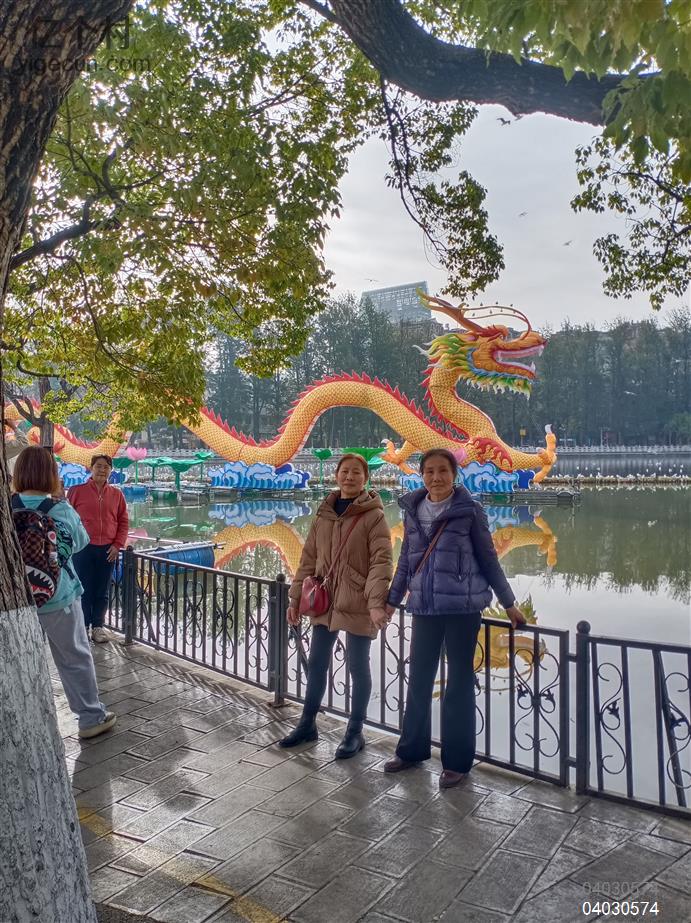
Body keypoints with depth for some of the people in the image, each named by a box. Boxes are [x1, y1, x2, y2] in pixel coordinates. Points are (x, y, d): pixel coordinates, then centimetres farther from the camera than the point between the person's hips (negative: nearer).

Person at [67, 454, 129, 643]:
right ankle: (83, 627, 17)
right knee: (84, 590, 4)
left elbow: (123, 521, 8)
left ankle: (97, 627, 22)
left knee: (102, 591, 10)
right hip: (83, 548, -3)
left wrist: (118, 545, 0)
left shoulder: (116, 494, 6)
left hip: (108, 550, 3)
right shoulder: (77, 490, -1)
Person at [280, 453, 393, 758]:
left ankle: (355, 733, 23)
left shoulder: (373, 517, -9)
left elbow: (382, 562, -16)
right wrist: (296, 598, 9)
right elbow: (309, 559, 11)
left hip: (357, 606, -5)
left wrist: (377, 602, -26)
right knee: (316, 664, 16)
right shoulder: (324, 514, 7)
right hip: (323, 602, 6)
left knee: (358, 668, 6)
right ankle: (307, 725, 34)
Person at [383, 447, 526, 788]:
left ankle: (457, 760, 20)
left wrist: (508, 603, 3)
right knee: (418, 679, 14)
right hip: (424, 607, 4)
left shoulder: (469, 510, -7)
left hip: (462, 606, -4)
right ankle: (412, 748, 31)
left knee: (459, 682, 6)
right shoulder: (413, 510, 4)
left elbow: (488, 558, 0)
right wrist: (391, 600, 17)